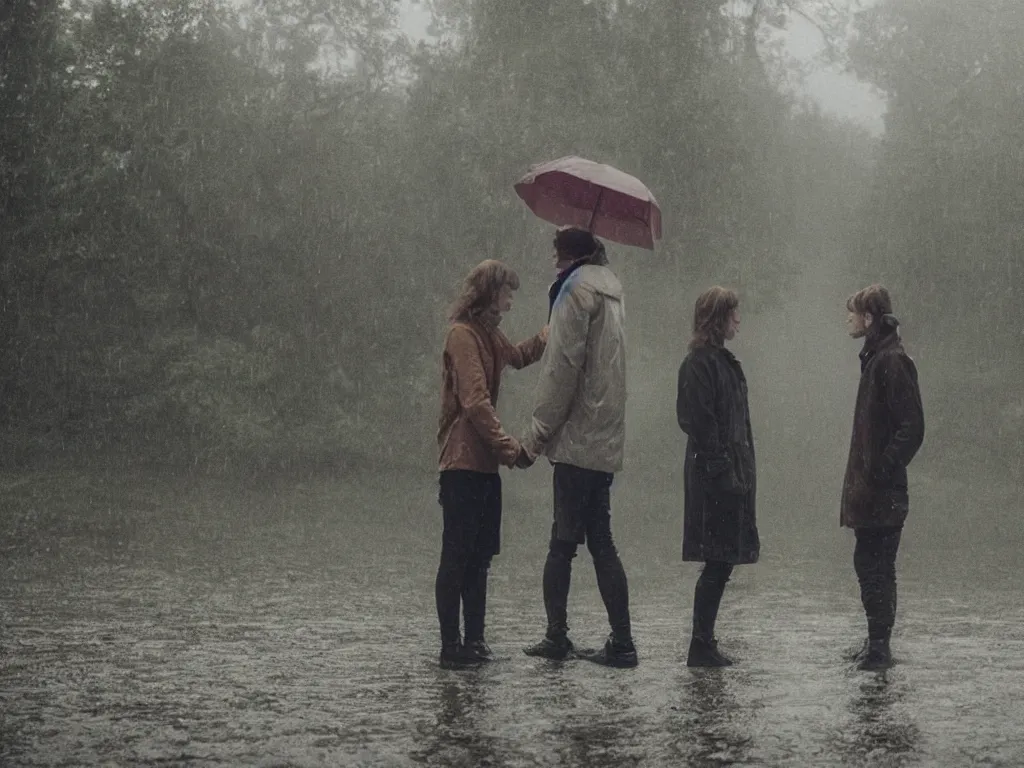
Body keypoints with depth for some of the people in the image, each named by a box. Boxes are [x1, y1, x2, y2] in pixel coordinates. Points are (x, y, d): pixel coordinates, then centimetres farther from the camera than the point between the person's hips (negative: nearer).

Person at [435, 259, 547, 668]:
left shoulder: (488, 335, 17)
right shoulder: (463, 335, -12)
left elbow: (519, 356, 39)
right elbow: (475, 402, -20)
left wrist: (549, 334, 24)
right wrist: (508, 446, -23)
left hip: (485, 463, 10)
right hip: (463, 463, -10)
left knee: (478, 558, 10)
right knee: (457, 558, -6)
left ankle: (474, 641, 14)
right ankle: (451, 645, -4)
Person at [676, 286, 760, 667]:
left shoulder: (724, 362, 17)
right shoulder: (700, 364, -12)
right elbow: (698, 422, -18)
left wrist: (742, 472, 14)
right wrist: (723, 470, -19)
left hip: (732, 475, 9)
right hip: (716, 477, -9)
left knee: (720, 563, 10)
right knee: (718, 563, -6)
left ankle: (704, 643, 15)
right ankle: (701, 646, 0)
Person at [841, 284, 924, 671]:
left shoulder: (892, 361, -15)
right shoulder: (876, 359, 14)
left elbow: (912, 428, -19)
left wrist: (881, 472, -18)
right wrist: (861, 479, 15)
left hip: (882, 492, -9)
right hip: (869, 490, 9)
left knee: (873, 565, -6)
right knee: (871, 564, 12)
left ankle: (879, 646, -1)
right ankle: (877, 643, 19)